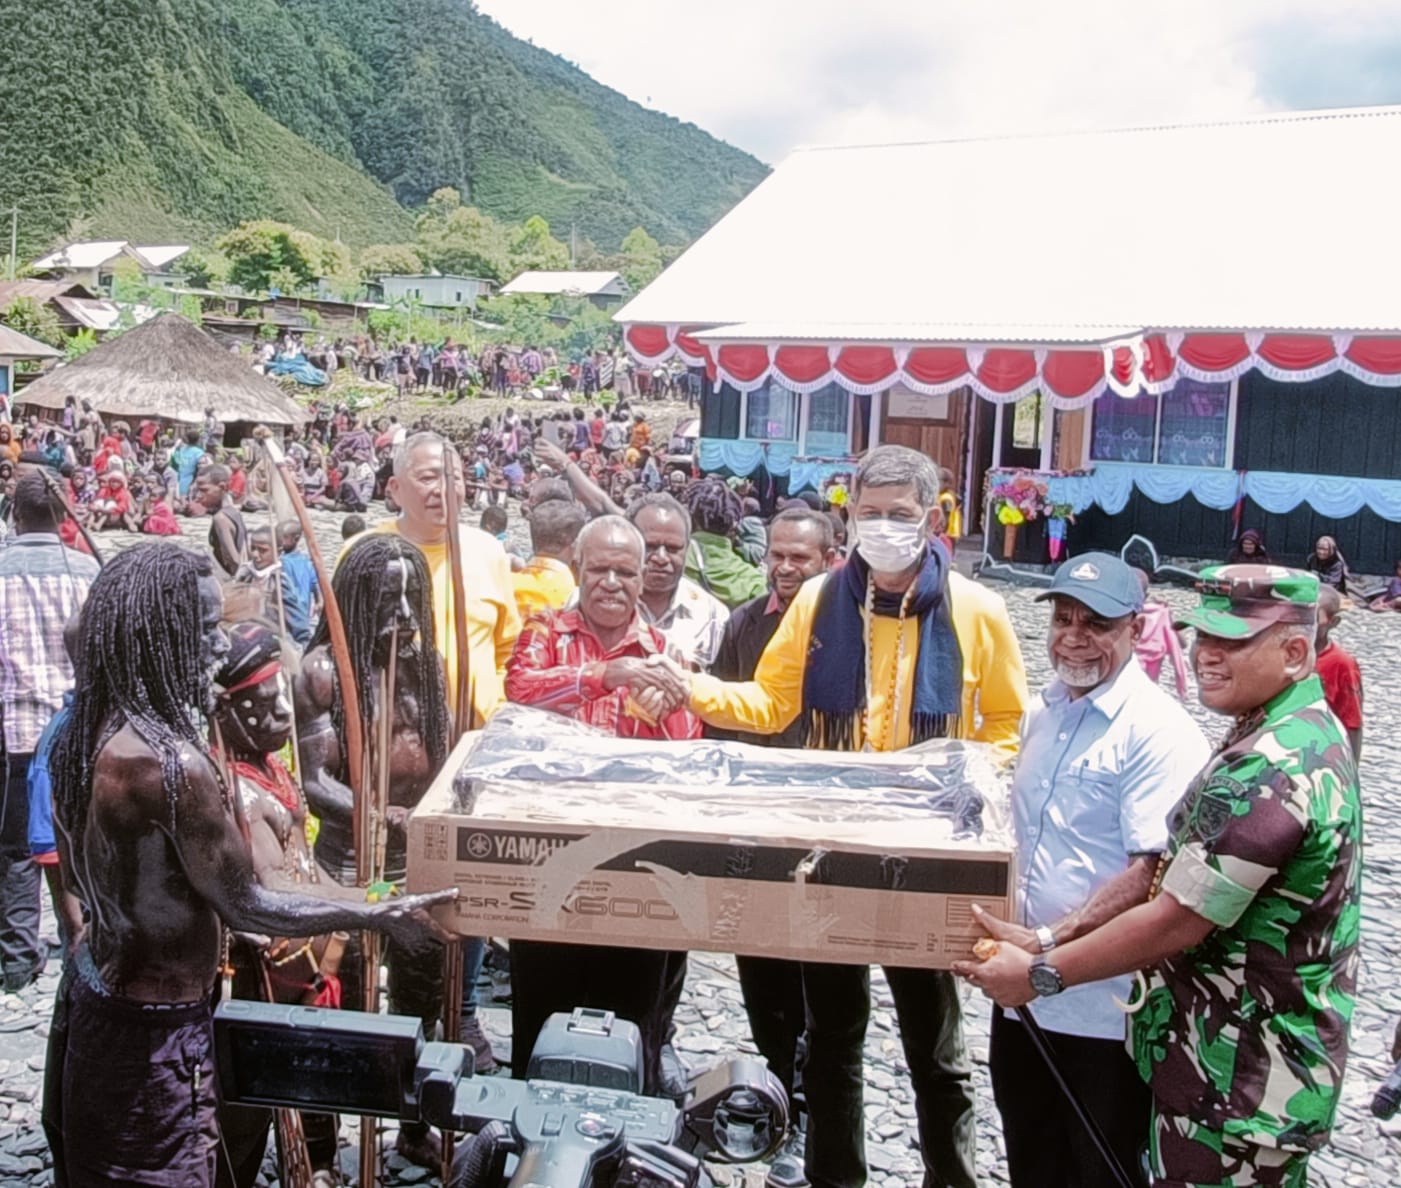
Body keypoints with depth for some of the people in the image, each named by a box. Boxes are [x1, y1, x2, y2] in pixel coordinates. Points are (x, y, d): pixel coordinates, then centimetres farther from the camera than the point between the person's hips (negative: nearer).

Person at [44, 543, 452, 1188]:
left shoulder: (81, 738, -2)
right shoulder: (173, 763, -28)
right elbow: (247, 906, -19)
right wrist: (382, 914, -9)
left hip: (89, 991, 9)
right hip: (152, 1032, -9)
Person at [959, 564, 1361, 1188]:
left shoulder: (1266, 773, -25)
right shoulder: (1314, 731, 8)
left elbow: (1176, 921, -24)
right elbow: (1169, 870, 8)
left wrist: (1041, 973, -13)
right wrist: (1047, 939, 3)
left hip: (1238, 1084, -10)